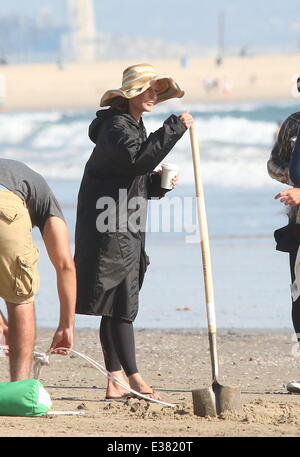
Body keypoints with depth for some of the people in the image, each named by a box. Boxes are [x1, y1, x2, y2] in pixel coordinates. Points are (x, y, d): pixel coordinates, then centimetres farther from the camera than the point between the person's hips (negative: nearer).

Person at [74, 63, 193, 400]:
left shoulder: (133, 127, 20)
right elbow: (139, 159, -29)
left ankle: (115, 380, 9)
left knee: (116, 307, 9)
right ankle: (133, 377, -11)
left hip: (125, 233, 10)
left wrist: (158, 183, 6)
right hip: (111, 232, -10)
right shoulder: (116, 126, -11)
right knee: (120, 305, -10)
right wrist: (174, 128, -25)